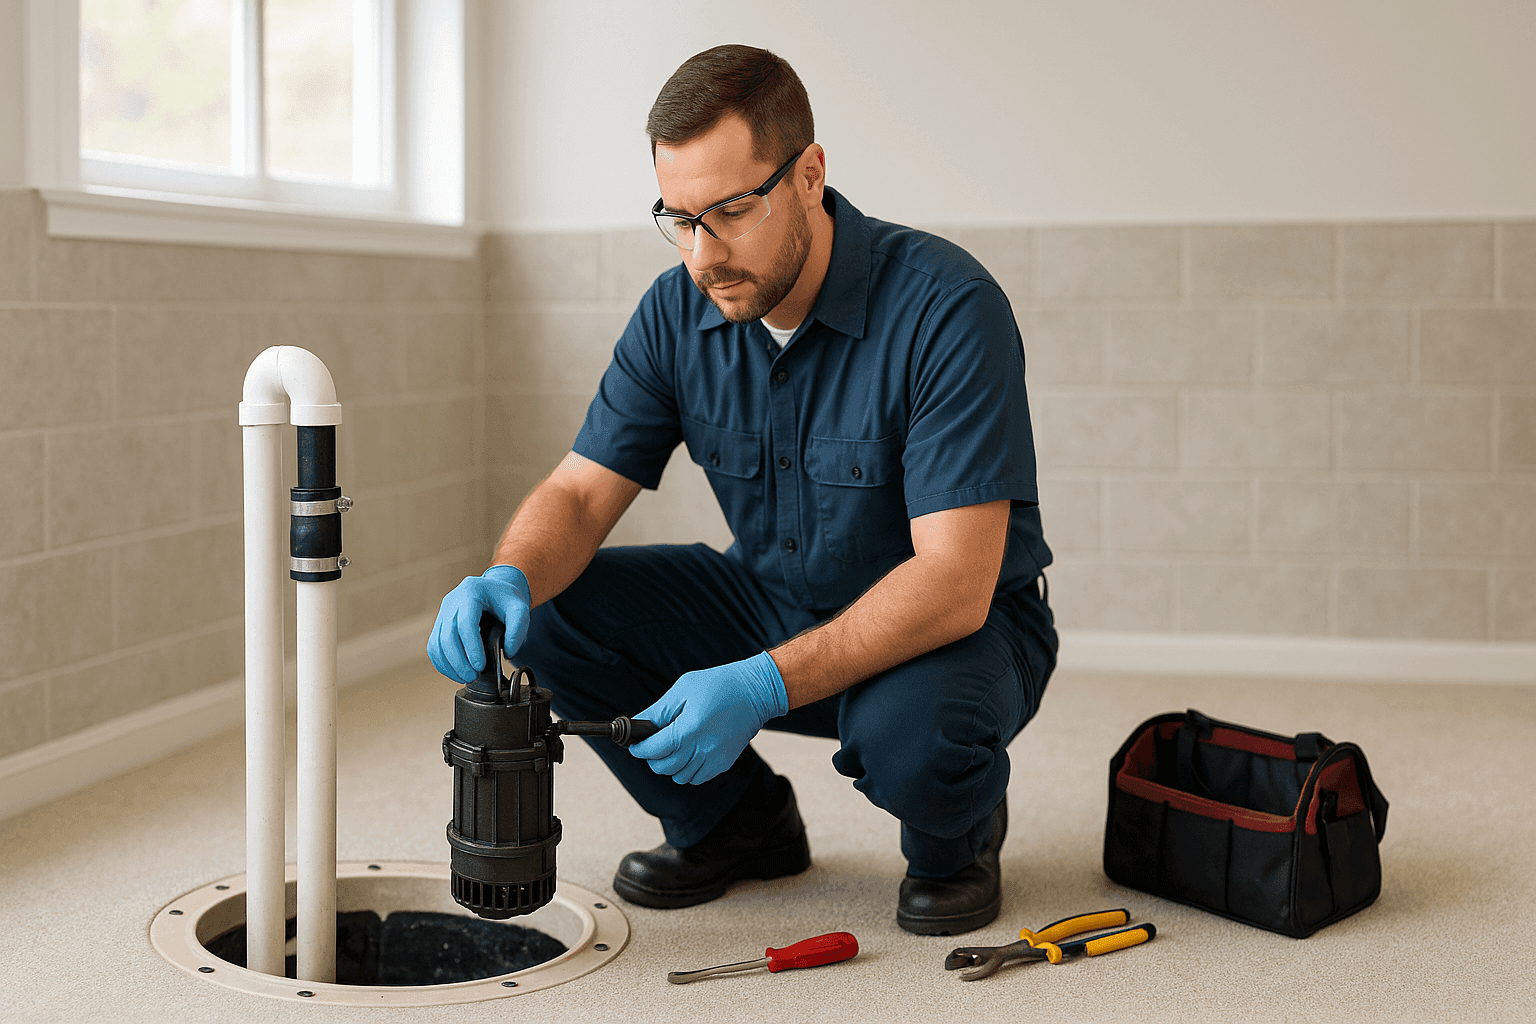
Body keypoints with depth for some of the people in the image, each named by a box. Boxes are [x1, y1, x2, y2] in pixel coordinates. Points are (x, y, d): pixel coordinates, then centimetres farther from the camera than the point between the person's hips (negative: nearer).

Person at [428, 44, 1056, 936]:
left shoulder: (947, 307, -26)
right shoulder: (678, 312, -8)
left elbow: (954, 580, -31)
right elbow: (580, 492, -7)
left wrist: (764, 687, -40)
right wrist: (508, 581, -31)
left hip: (959, 622, -5)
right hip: (774, 601, 6)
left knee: (912, 734, -39)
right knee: (552, 612, -12)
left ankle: (957, 834, 0)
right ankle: (734, 822, 10)